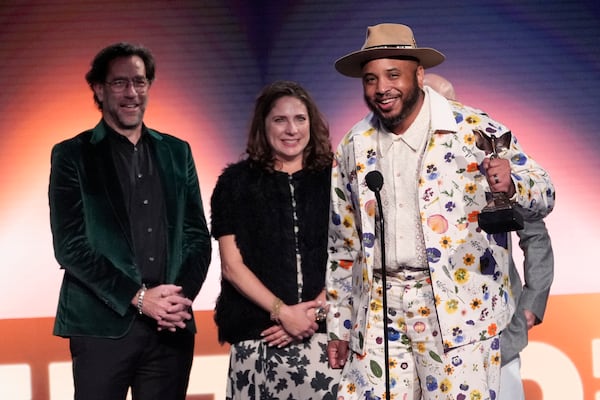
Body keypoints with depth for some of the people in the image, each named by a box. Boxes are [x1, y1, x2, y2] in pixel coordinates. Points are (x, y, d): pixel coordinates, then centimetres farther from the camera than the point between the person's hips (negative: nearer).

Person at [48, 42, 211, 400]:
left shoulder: (177, 152, 14)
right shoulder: (72, 155, 3)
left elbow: (198, 236, 13)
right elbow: (69, 246, -5)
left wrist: (182, 297, -6)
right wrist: (138, 297, -13)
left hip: (173, 328, 3)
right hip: (102, 327, -3)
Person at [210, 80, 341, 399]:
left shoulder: (334, 180, 8)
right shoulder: (237, 182, 6)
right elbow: (232, 265, 1)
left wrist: (315, 312, -9)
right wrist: (282, 312, -10)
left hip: (326, 335, 1)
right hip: (258, 338, 0)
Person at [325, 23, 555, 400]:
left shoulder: (476, 131, -3)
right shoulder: (354, 148, 10)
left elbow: (543, 195, -4)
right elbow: (343, 244, 17)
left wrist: (510, 185, -27)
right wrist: (339, 326, 15)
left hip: (460, 310, -3)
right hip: (378, 316, 4)